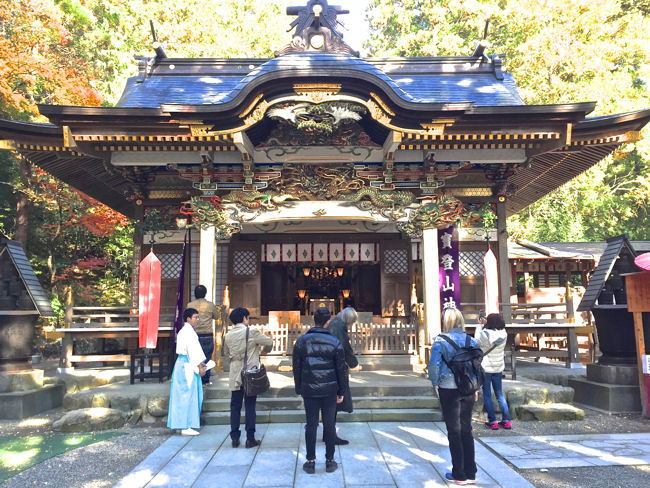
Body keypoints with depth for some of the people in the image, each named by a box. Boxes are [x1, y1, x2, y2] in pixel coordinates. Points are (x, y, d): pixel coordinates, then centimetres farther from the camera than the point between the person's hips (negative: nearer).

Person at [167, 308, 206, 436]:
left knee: (182, 394, 13)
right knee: (188, 394, -7)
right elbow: (193, 350, -19)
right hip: (187, 365, -10)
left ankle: (180, 424, 21)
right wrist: (200, 366, -16)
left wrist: (199, 363, 18)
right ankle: (186, 426, -3)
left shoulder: (183, 331, 16)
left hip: (181, 363, 10)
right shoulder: (189, 331, -15)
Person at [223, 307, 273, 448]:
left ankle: (235, 438, 15)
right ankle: (250, 439, 9)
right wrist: (260, 334, 14)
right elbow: (270, 342, -2)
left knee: (235, 406, 11)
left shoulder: (228, 335, 3)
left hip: (235, 376, 4)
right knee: (250, 406, 4)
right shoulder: (252, 332, -11)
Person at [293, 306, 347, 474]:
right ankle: (330, 461, 16)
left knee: (311, 425, 8)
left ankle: (310, 462, 14)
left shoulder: (301, 341, -2)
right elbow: (342, 369, -1)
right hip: (329, 391, -1)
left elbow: (296, 368, 4)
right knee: (329, 425, 9)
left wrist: (299, 389, 13)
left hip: (309, 391, 1)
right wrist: (341, 392, 8)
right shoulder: (334, 342, -5)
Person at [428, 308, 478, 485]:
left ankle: (459, 475, 13)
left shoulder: (440, 341, -10)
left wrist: (435, 383, 0)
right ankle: (471, 473, 20)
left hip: (449, 389, -4)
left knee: (454, 431, 7)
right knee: (467, 430, 14)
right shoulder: (471, 341, 2)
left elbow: (434, 365, -16)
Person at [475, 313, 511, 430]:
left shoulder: (485, 334, -20)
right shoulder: (503, 334, -8)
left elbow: (476, 341, -1)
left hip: (485, 368, -4)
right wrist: (485, 325, 13)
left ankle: (492, 422, 5)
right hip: (499, 368, 4)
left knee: (487, 395, 5)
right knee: (500, 394, 16)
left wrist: (479, 326, 8)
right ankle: (506, 421, 17)